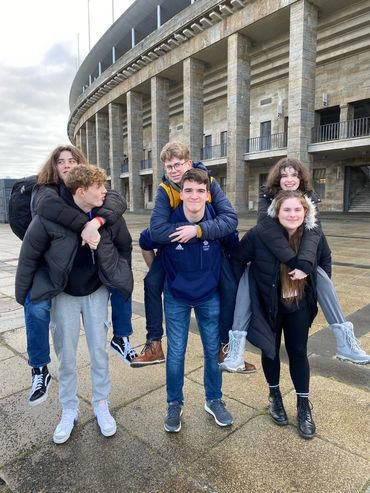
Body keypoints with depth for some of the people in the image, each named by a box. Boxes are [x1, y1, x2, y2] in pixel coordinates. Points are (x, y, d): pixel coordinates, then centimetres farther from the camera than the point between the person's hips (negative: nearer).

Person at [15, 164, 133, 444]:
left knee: (99, 351, 9)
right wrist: (22, 294, -1)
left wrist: (122, 280, 7)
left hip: (96, 292, 2)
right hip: (63, 294, -1)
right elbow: (29, 257, -10)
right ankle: (69, 410, 33)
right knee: (66, 355, 10)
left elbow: (125, 246, 2)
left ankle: (101, 405, 31)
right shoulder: (49, 218, -23)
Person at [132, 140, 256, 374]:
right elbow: (157, 230, -32)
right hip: (175, 246, 1)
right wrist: (185, 232, -39)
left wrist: (198, 230, -43)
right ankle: (154, 345, 5)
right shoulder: (165, 190, -20)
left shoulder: (210, 183, -21)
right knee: (152, 283, -12)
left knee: (230, 287, -10)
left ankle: (224, 347, 8)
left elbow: (231, 219, -32)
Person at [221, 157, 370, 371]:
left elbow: (314, 231, -29)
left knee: (323, 278, -18)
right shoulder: (267, 196, -18)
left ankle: (345, 340, -10)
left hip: (298, 257, 2)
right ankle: (237, 343, -27)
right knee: (247, 279, -26)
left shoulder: (310, 198, -13)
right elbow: (269, 228, -34)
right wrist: (293, 262, -43)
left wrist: (304, 264, -46)